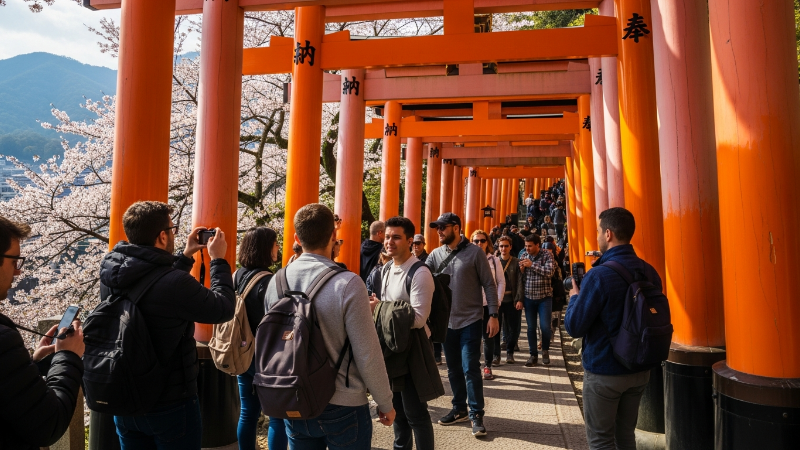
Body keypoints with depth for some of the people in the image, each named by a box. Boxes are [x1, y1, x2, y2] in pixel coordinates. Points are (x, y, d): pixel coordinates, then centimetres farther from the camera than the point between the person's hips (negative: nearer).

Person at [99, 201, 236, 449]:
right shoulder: (176, 283, -29)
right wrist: (218, 260, -6)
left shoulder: (110, 271, -6)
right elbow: (224, 309, -15)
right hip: (170, 405, -6)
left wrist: (186, 256, 14)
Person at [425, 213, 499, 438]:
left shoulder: (474, 252, -9)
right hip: (447, 321, 4)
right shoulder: (435, 255, 1)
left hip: (470, 320, -4)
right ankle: (459, 410, 30)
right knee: (453, 369, 14)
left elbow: (489, 285, -7)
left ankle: (476, 415, 13)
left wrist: (493, 315, -11)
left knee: (470, 368, -3)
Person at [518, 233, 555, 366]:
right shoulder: (523, 256, 2)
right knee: (531, 327, 6)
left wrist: (532, 265, -20)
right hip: (529, 298, 2)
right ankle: (533, 355, 17)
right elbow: (520, 278, 5)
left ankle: (545, 350, 22)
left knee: (545, 326, -4)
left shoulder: (547, 255, -6)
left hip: (544, 297, -2)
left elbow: (549, 272, -20)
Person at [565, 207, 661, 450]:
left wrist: (574, 297, 0)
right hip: (640, 368, 6)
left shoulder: (599, 275, -22)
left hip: (604, 371, -6)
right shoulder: (650, 272, -2)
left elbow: (574, 327, -19)